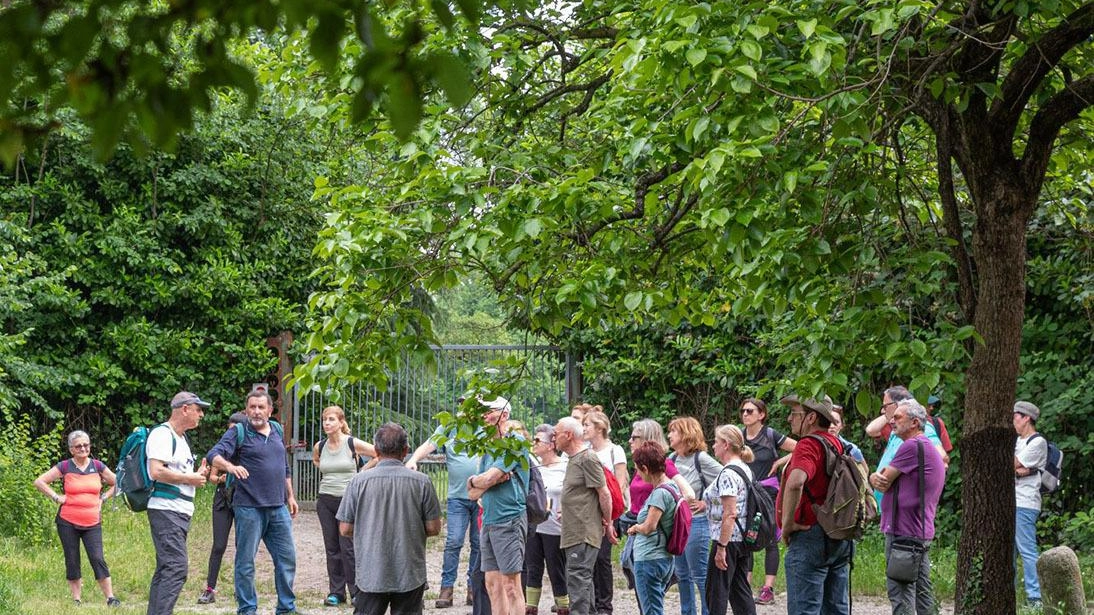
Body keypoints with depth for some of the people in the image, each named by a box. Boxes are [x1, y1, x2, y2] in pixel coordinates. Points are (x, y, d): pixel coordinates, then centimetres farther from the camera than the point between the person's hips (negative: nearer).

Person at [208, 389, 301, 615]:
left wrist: (290, 496, 22)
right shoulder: (238, 433, -5)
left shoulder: (277, 431, 13)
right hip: (249, 508, -5)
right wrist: (230, 466, -38)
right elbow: (214, 455, -19)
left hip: (278, 508, 5)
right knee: (246, 561, 0)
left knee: (287, 558, 8)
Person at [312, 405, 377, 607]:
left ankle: (357, 592, 2)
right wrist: (327, 473, 10)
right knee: (332, 549, 6)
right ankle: (335, 592, 12)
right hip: (325, 501, 4)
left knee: (348, 548, -7)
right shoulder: (319, 447, 2)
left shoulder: (353, 444, -10)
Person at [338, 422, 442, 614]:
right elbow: (433, 528, -2)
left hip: (371, 575, 0)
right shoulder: (421, 482, -6)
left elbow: (345, 529, -1)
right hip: (410, 576, 0)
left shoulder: (359, 481, -6)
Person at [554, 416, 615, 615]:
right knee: (583, 579, 15)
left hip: (584, 533, -10)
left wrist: (607, 524, -9)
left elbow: (604, 493, -15)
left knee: (578, 579, -13)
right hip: (573, 532, 10)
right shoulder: (573, 459, 18)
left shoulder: (588, 459, -14)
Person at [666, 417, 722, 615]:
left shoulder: (701, 459, -11)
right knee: (682, 575, 14)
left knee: (700, 575, -4)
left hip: (696, 522, -8)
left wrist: (706, 503, -12)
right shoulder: (672, 459, 10)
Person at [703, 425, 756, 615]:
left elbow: (730, 514, -23)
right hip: (744, 539, 10)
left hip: (728, 539, -10)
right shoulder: (745, 469, 12)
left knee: (717, 592, -1)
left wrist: (721, 547, -22)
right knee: (741, 590, 12)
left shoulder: (728, 474, -18)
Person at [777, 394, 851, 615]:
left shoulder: (808, 445, -14)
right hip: (841, 539, 9)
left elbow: (795, 482, -33)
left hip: (810, 536, -9)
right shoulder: (837, 445, 15)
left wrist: (787, 522, -21)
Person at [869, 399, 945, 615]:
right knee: (922, 591, 12)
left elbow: (884, 482, -12)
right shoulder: (928, 448, 21)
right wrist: (877, 477, -1)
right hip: (922, 531, 10)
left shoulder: (912, 446, -13)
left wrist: (877, 478, 9)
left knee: (901, 593, -10)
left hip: (903, 532, -10)